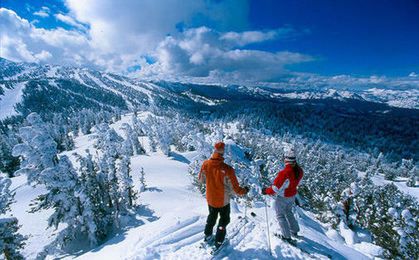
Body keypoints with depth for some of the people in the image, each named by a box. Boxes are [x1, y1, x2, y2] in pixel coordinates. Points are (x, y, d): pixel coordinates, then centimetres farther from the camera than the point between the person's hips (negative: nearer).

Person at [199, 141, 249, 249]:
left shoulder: (206, 164, -19)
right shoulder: (227, 169, -32)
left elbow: (201, 180, -1)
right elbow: (235, 189, -22)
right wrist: (244, 191, -3)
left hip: (210, 199, 4)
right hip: (223, 201, -4)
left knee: (212, 217, 31)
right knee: (224, 220, 23)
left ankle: (208, 237, 47)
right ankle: (218, 242, 35)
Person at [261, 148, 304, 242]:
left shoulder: (284, 173, -36)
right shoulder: (299, 171, -14)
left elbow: (276, 188, -28)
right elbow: (297, 183, 4)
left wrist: (266, 191, -11)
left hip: (282, 198, -6)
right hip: (292, 196, 7)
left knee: (280, 215, 16)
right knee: (289, 212, 30)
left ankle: (287, 236, 27)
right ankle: (294, 231, 45)